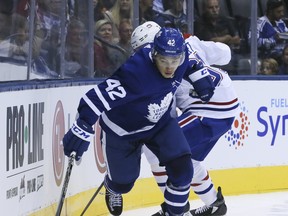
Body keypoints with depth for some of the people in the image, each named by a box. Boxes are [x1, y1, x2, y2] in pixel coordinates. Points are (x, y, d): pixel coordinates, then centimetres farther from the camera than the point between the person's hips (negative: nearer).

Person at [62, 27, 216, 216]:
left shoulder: (181, 55, -21)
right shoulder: (136, 71, -41)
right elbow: (101, 96, -42)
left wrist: (199, 73, 1)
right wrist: (82, 129, -46)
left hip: (160, 122, 5)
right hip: (122, 129, -4)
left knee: (182, 168, -13)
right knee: (124, 182, 13)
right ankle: (112, 188, 54)